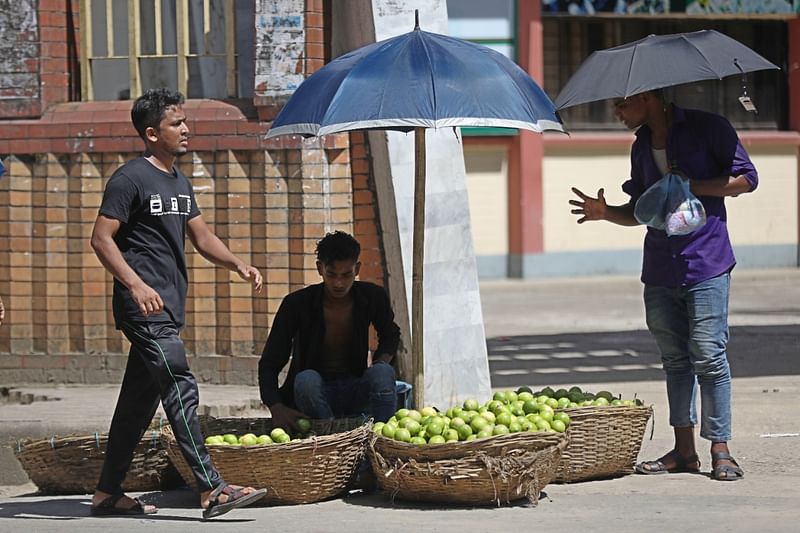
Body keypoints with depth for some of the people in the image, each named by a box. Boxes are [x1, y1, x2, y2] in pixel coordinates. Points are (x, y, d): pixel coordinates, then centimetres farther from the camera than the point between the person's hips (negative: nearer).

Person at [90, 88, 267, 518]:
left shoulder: (179, 182, 18)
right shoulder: (130, 179, -9)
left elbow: (201, 236, 20)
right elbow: (101, 239, -12)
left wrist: (238, 265, 3)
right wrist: (136, 285, -23)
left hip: (168, 307, 9)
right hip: (144, 306, -9)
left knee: (140, 399, 11)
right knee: (180, 390, -14)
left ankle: (107, 493, 17)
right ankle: (212, 491, -19)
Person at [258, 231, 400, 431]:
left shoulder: (373, 298, -4)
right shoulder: (297, 304, -13)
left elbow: (390, 335, 20)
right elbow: (269, 363, -11)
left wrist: (382, 360, -4)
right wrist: (277, 408, -30)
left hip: (355, 392, 2)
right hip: (316, 392, -2)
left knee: (382, 372, -30)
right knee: (306, 379, -37)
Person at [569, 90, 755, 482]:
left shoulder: (707, 128, -2)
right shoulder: (641, 147, 17)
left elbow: (746, 178, -4)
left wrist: (692, 186, -13)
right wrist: (606, 213, 3)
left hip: (705, 265, -6)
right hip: (660, 270, 6)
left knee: (708, 355, -9)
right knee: (674, 358, 8)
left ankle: (720, 450, -5)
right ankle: (684, 449, 13)